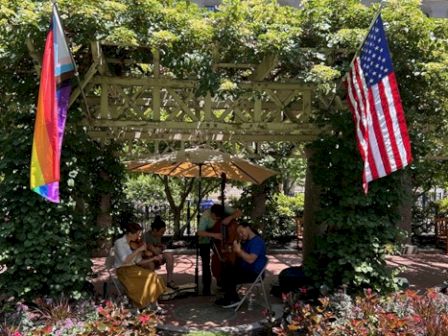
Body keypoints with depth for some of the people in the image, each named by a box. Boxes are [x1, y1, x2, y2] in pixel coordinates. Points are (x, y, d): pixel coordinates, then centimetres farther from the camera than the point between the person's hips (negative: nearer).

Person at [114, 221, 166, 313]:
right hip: (123, 270, -6)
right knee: (149, 276, -24)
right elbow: (125, 260, -24)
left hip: (134, 268, 6)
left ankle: (155, 306, -20)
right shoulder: (119, 242, -9)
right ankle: (154, 306, -11)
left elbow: (139, 262, 7)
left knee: (153, 277, -18)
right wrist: (138, 250, -23)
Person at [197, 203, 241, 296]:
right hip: (205, 240, -3)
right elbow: (200, 232, -39)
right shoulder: (205, 216, -34)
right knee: (206, 264, -7)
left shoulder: (225, 210, -25)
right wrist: (213, 234, -53)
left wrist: (230, 217, -42)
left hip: (219, 238, 3)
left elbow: (238, 212, -23)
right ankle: (206, 287, 4)